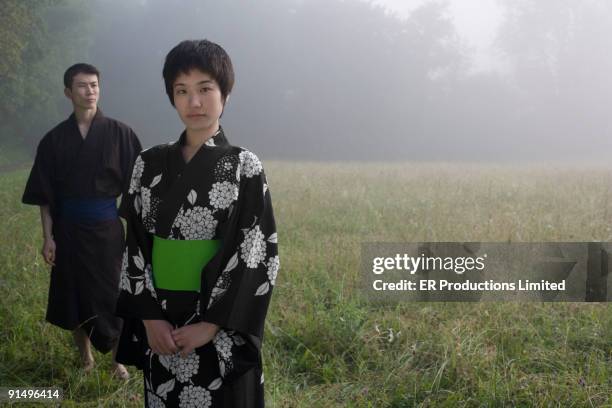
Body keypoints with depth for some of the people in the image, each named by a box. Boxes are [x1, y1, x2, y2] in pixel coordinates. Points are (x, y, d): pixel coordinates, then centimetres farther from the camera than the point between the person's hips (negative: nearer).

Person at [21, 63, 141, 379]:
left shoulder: (119, 134, -3)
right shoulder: (55, 139, 1)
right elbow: (45, 195, 2)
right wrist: (48, 237, -3)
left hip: (107, 227, -1)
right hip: (68, 229, 2)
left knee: (112, 294, 3)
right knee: (74, 294, 9)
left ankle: (118, 360, 18)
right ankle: (86, 357, 26)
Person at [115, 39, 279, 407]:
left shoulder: (245, 167, -5)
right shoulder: (150, 164, 4)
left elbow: (258, 254, -10)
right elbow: (134, 245, 4)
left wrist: (210, 324, -16)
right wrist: (150, 317, -8)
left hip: (222, 330, -3)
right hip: (161, 327, 3)